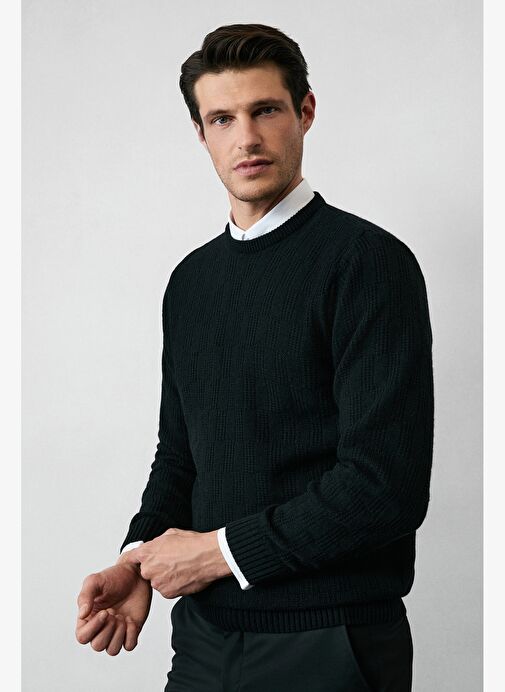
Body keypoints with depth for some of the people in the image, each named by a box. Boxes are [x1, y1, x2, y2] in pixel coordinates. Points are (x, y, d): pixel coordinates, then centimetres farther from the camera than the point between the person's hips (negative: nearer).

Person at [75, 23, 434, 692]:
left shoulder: (369, 261, -13)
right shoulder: (191, 279, 9)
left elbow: (388, 485, -20)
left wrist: (223, 550, -14)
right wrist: (136, 561, -2)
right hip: (204, 634, 6)